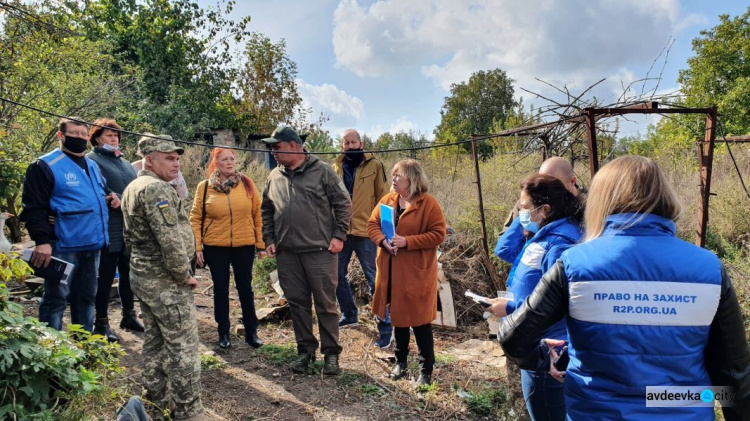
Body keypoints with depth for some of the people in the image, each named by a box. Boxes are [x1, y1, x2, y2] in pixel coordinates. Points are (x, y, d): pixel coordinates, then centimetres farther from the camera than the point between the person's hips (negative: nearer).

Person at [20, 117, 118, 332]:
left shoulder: (92, 166, 15)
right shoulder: (46, 165, -9)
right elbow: (34, 207, -14)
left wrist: (108, 199, 8)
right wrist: (42, 240, -22)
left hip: (92, 244, 8)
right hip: (63, 246, -8)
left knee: (86, 296, 17)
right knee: (56, 298, 0)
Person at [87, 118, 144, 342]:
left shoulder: (125, 163, 20)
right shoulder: (91, 160, -4)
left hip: (130, 229, 7)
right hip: (109, 230, -7)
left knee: (128, 274, 15)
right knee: (106, 277, 1)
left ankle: (129, 315, 28)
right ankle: (102, 322, 12)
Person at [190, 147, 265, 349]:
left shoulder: (247, 183, -1)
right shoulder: (204, 186, -2)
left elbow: (257, 215, 2)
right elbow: (196, 218, 1)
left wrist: (260, 244, 1)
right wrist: (197, 247, -4)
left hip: (244, 245, 0)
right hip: (215, 246, 0)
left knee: (245, 288, 9)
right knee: (221, 289, 11)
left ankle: (251, 332, 21)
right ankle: (223, 333, 25)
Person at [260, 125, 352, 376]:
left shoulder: (322, 171, -4)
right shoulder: (274, 176, 10)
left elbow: (343, 204, -3)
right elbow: (266, 210, 19)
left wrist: (338, 236, -8)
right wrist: (269, 240, 11)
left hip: (320, 251, -4)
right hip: (287, 254, 5)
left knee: (326, 305, 3)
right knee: (297, 303, 12)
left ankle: (331, 353, 17)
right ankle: (305, 349, 27)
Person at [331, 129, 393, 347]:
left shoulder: (374, 166, -2)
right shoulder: (335, 168, 8)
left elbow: (383, 198, -2)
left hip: (366, 232, -4)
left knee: (375, 280, 1)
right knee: (338, 276, 15)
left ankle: (385, 326, 12)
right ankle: (349, 315, 35)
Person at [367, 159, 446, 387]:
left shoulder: (428, 203, -11)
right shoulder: (387, 200, 6)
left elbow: (438, 234, -14)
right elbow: (372, 224, 8)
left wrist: (407, 241, -22)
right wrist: (383, 240, -13)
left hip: (416, 272, -5)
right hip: (391, 271, 5)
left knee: (420, 320, 3)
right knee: (397, 317, 17)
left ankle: (426, 370, 18)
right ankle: (400, 361, 34)